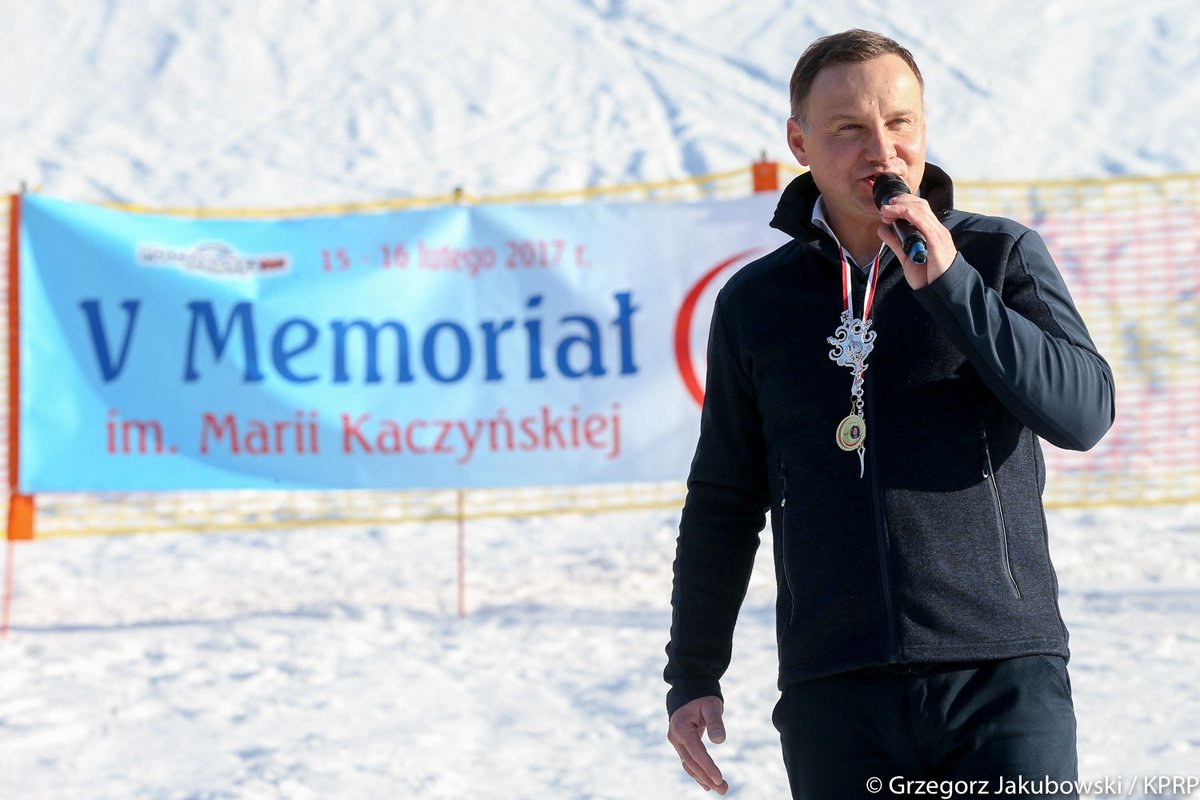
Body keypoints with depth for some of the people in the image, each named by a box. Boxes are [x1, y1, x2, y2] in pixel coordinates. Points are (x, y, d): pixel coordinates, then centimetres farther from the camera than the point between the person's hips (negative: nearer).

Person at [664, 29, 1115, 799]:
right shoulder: (756, 302, 10)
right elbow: (725, 501, 17)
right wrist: (693, 674, 14)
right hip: (836, 697, 2)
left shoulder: (1001, 256, 5)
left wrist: (948, 283, -15)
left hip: (1002, 678, -2)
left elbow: (1084, 412, -9)